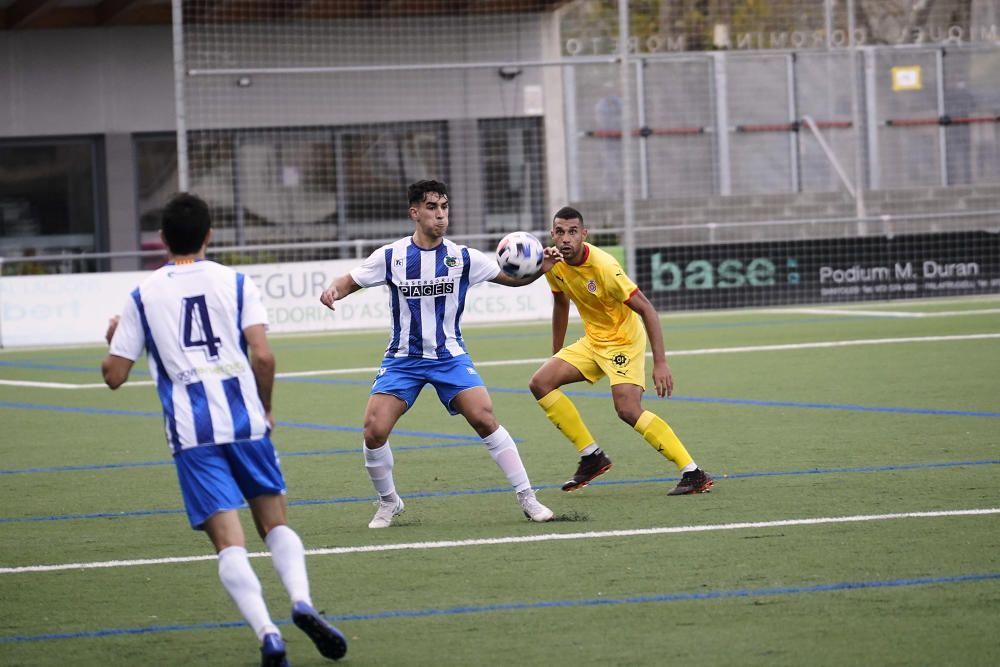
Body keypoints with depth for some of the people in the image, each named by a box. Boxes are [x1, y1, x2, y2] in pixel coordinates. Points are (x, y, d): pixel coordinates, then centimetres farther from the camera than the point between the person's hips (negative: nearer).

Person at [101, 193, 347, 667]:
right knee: (275, 524, 14)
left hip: (191, 433, -1)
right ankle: (301, 602, -13)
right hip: (245, 421, 1)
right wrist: (266, 409, 12)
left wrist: (112, 338, 32)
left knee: (229, 541, -5)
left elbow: (114, 375, 11)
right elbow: (263, 356, -4)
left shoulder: (142, 297, 9)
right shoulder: (235, 282, 7)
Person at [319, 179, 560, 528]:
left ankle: (527, 499, -8)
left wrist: (539, 269, -15)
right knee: (374, 430, -13)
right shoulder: (391, 256, -3)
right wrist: (333, 289, -19)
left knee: (484, 418, -18)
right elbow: (350, 281, 5)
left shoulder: (461, 257, -3)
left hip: (449, 356, -1)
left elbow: (512, 277, 5)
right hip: (402, 359, 1)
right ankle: (388, 503, 12)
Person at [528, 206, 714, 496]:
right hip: (592, 340, 8)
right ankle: (592, 456, 5)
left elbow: (647, 309, -26)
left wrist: (660, 363, -31)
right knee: (540, 383, -3)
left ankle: (693, 474, -19)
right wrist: (556, 354, 19)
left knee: (628, 410, -24)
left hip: (623, 340, -8)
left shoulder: (603, 266, -27)